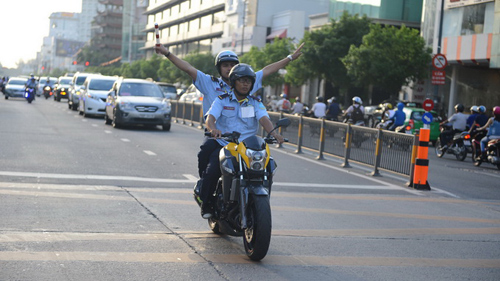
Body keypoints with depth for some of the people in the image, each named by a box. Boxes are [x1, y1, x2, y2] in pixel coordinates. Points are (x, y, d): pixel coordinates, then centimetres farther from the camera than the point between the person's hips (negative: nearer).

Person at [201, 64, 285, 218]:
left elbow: (264, 119, -6)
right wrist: (213, 129, -33)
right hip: (223, 145, -1)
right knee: (212, 170, -26)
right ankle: (206, 203, -3)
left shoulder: (256, 103, 12)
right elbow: (210, 117, -8)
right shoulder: (222, 100, 7)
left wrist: (273, 133, -28)